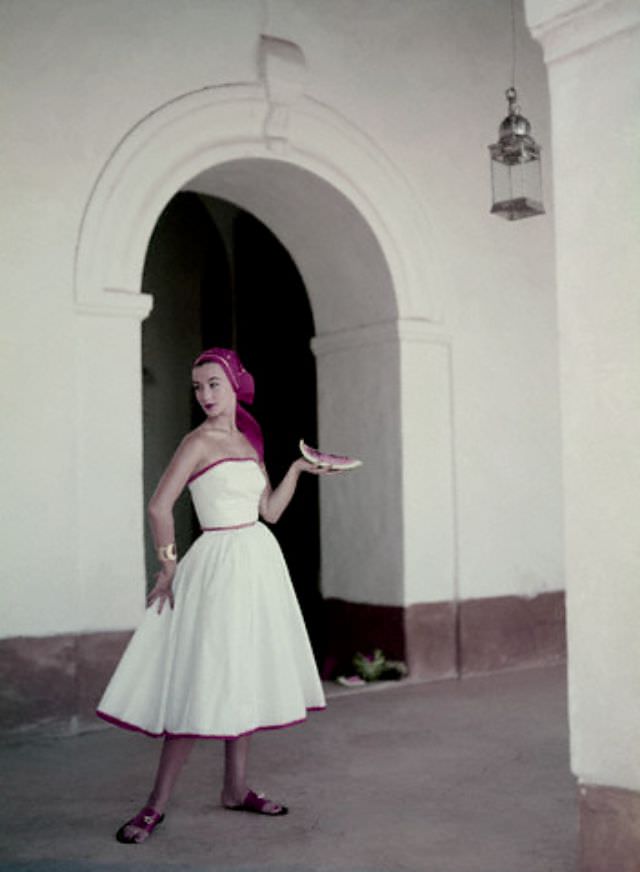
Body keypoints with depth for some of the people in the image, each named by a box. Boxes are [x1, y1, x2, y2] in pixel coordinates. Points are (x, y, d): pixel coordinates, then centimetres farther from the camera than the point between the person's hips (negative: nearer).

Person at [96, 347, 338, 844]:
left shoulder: (249, 440, 13)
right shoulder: (199, 441, -9)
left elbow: (270, 511, 14)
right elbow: (159, 507, -14)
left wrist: (298, 469, 8)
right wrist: (169, 568, -9)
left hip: (261, 560, 7)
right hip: (220, 563, -7)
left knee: (246, 675, 11)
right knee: (205, 681, -8)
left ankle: (236, 788, 22)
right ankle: (158, 804, 0)